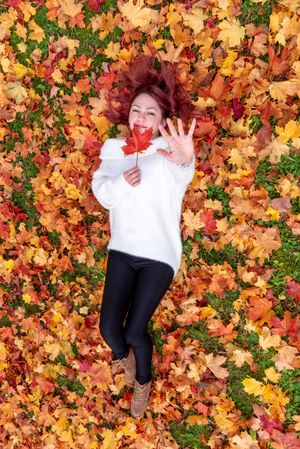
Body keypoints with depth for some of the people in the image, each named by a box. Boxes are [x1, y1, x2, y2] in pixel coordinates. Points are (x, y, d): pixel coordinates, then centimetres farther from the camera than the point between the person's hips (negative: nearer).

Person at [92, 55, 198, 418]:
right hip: (122, 249, 4)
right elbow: (102, 193, -1)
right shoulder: (114, 148, 5)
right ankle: (121, 356, 39)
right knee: (108, 327, 0)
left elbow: (181, 177, -34)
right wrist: (123, 181, -22)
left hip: (159, 254, -3)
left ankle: (143, 380, 31)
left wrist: (185, 162, -58)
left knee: (134, 330, -5)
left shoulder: (168, 153, -10)